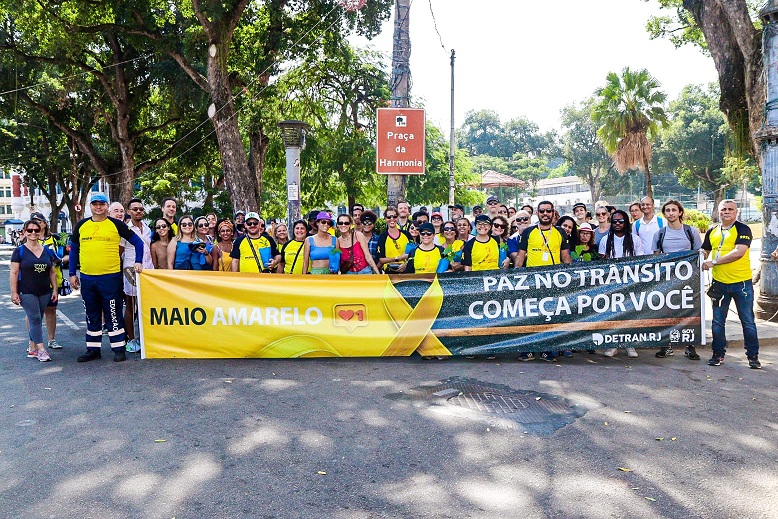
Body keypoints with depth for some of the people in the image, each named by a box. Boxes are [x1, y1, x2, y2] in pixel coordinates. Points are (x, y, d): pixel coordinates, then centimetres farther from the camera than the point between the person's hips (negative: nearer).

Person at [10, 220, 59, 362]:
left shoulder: (47, 251, 9)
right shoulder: (19, 251, -2)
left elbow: (52, 272, 13)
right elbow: (14, 273, -4)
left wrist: (54, 289, 9)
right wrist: (14, 292, -9)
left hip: (44, 292, 4)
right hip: (27, 293, -4)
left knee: (36, 320, 10)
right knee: (34, 318, -9)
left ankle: (32, 347, 21)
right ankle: (41, 350, -8)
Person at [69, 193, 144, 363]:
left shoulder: (116, 225, 0)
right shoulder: (81, 226, 9)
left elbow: (138, 242, 4)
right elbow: (73, 249, 16)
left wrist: (138, 262, -5)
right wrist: (72, 274, 12)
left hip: (110, 277, -4)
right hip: (87, 277, 4)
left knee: (113, 314, 1)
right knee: (92, 315, 13)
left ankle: (119, 349, 10)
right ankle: (93, 349, 23)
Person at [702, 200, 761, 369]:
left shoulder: (743, 229, -6)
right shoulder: (712, 232, 10)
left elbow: (738, 252, -20)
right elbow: (704, 253, 20)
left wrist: (713, 262, -20)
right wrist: (701, 266, 0)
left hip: (741, 282, -4)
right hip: (719, 283, 4)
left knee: (748, 321, 4)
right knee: (718, 321, 9)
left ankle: (753, 356, 16)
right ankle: (718, 354, 21)